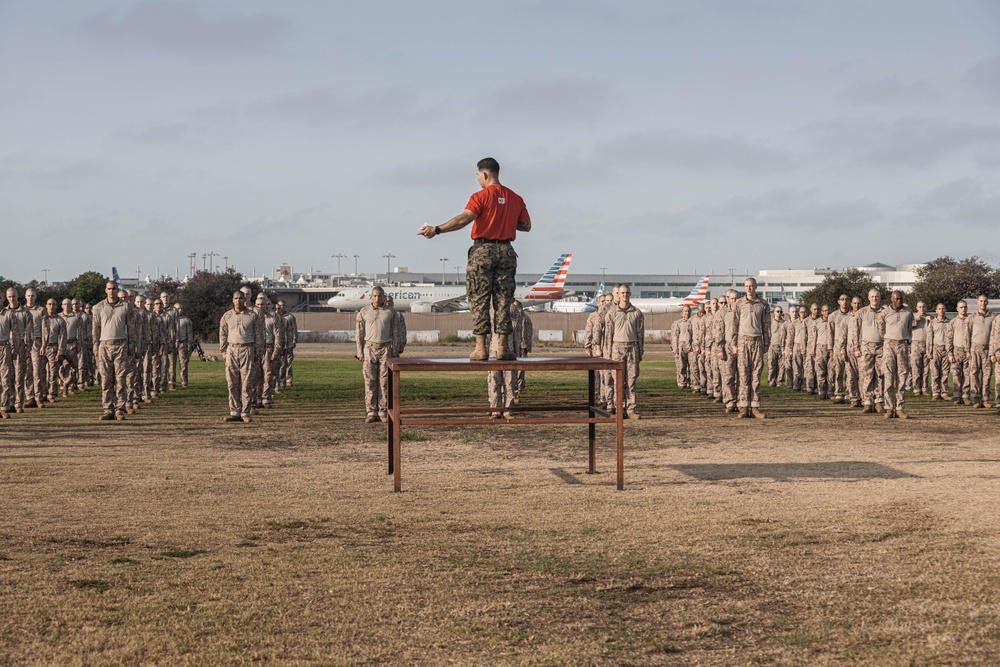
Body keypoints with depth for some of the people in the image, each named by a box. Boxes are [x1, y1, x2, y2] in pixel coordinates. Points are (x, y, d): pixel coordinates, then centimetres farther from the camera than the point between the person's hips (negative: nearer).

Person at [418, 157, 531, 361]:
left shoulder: (481, 197, -7)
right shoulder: (515, 198, 9)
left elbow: (464, 218, -20)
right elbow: (526, 226, 12)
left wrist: (437, 230, -22)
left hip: (482, 251, -4)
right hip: (506, 251, 4)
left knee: (479, 301, 0)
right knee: (503, 301, 7)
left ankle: (481, 348, -4)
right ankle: (503, 347, 4)